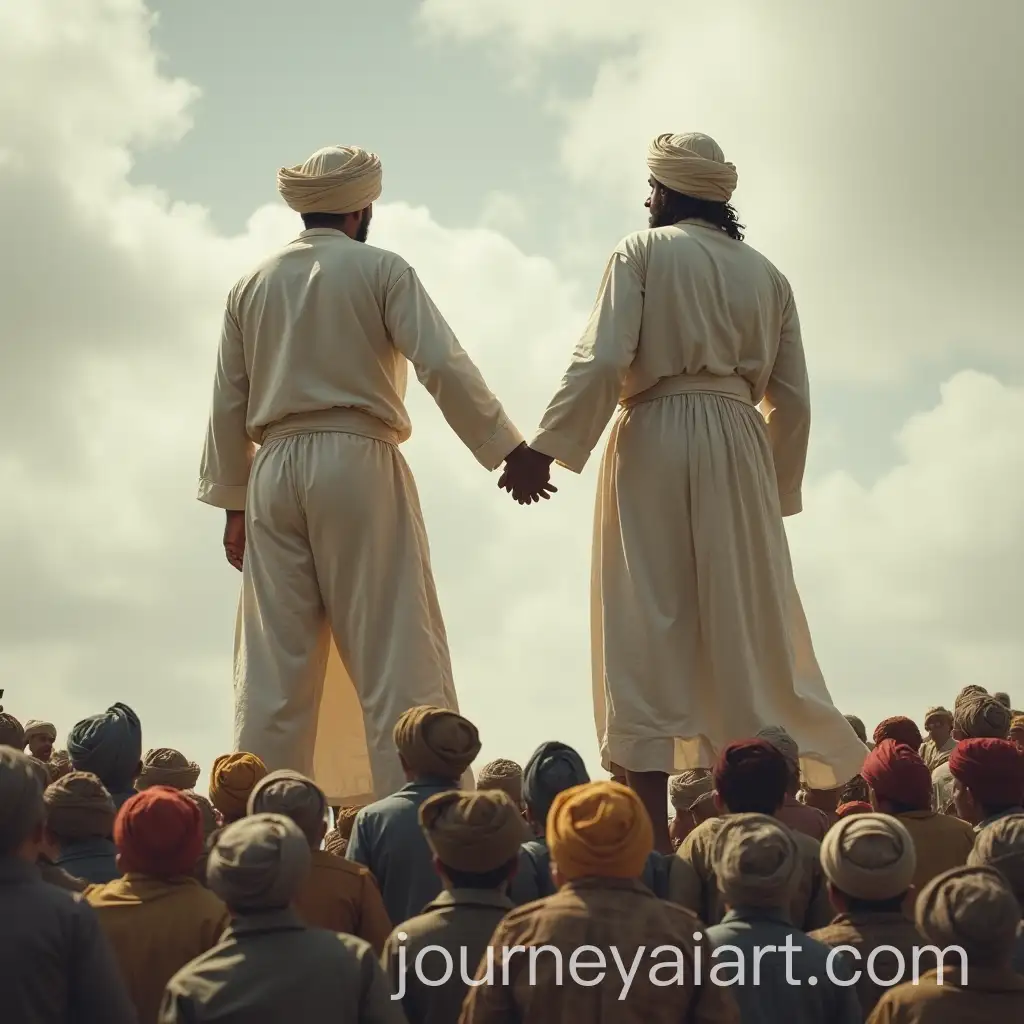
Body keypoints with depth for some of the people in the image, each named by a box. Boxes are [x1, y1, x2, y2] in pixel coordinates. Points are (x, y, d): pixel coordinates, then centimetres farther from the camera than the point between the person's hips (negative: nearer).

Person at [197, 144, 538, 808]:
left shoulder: (253, 285, 13)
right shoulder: (381, 271, 0)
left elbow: (229, 404, 14)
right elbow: (443, 365, -10)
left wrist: (233, 503, 19)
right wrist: (507, 449, -5)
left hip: (274, 470, 4)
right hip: (358, 461, -4)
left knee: (275, 657, 6)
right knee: (391, 646, -3)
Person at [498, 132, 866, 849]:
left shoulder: (644, 251, 2)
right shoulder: (766, 274, 14)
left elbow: (601, 361, -10)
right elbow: (793, 399, 12)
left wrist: (544, 450, -9)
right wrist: (777, 489, 21)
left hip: (654, 439, -3)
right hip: (739, 446, 4)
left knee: (647, 627, -3)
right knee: (749, 622, 7)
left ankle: (652, 822, -8)